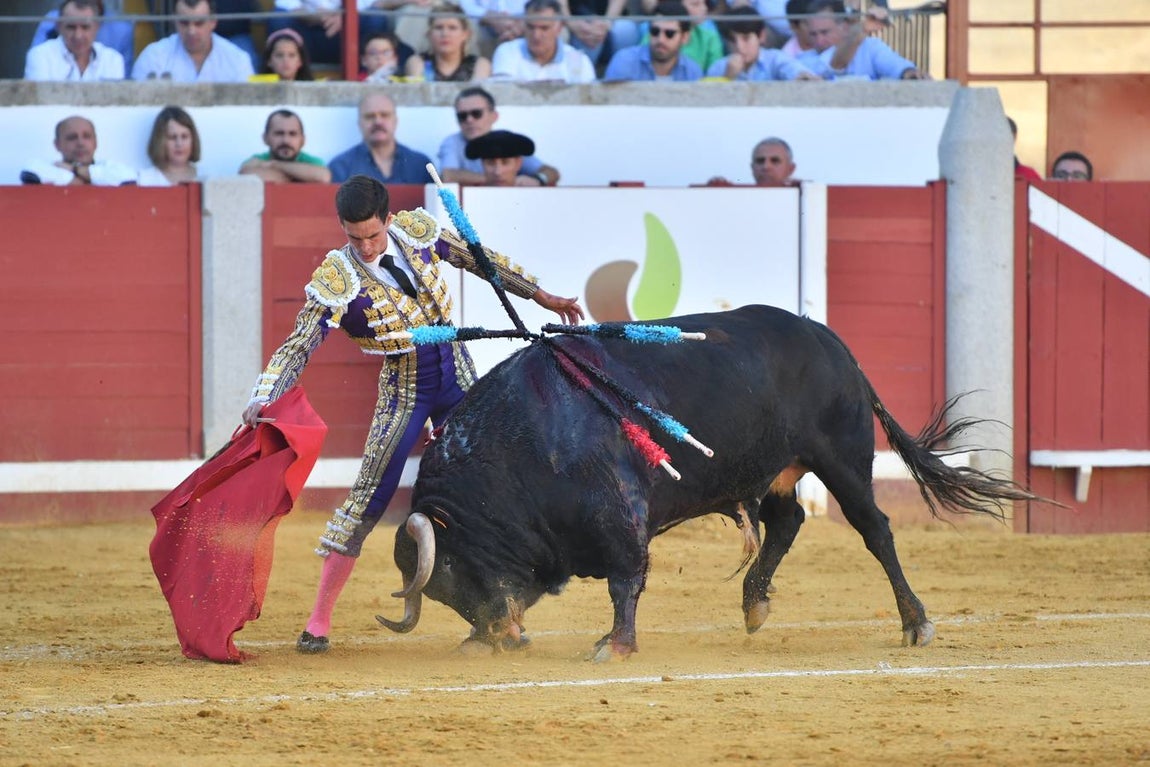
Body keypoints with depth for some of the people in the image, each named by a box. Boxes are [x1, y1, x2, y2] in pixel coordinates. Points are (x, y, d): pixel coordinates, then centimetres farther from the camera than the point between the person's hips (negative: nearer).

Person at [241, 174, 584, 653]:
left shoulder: (417, 230, -8)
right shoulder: (336, 280, -20)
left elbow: (478, 260, 7)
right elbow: (298, 347, -23)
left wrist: (540, 295, 14)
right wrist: (261, 401, -37)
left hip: (457, 377, 4)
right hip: (403, 389, -4)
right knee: (367, 501, -9)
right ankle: (319, 622, -2)